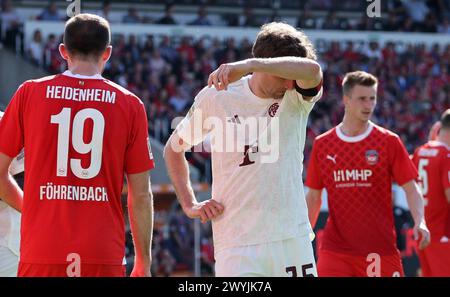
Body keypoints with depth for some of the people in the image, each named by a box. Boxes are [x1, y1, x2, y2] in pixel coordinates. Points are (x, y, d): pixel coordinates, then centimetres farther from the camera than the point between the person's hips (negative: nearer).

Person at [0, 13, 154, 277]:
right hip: (104, 255, 0)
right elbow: (141, 195, 3)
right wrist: (143, 263, 12)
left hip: (40, 255, 0)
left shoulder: (29, 93, 4)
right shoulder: (130, 105, 3)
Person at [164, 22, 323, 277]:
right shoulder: (216, 97, -2)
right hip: (236, 242, -2)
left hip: (292, 235, 2)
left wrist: (249, 65, -40)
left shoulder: (296, 97, -1)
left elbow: (312, 70, -27)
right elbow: (174, 149, 13)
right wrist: (189, 205, 4)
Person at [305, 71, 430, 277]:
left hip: (380, 250, -1)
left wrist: (420, 221, -18)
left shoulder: (389, 142, 2)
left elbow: (411, 189, 0)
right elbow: (313, 197, 14)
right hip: (334, 250, 1)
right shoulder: (322, 145, 7)